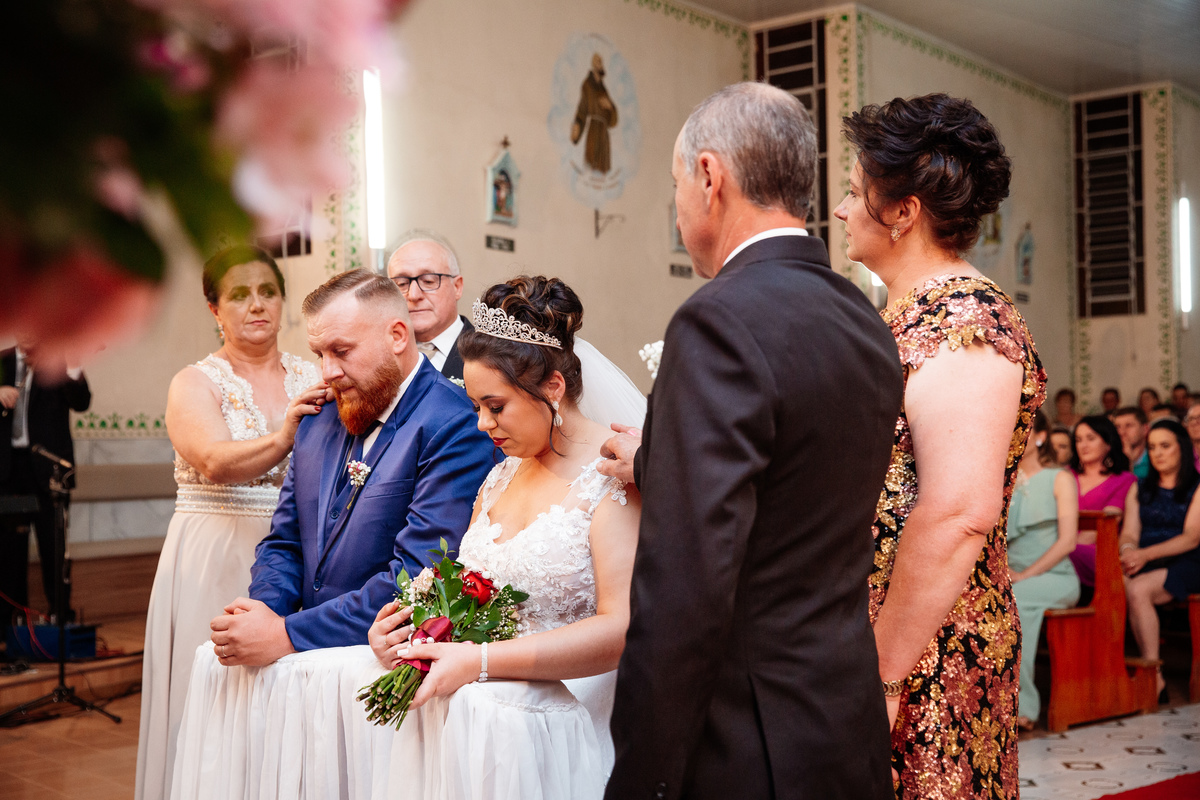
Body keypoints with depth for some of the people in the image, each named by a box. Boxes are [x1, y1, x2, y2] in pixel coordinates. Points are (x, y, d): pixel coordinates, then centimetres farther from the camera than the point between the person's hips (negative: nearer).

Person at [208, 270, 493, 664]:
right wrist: (265, 611, -5)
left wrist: (287, 635, -20)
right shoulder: (319, 419, 12)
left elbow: (418, 578, -20)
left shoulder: (455, 428, -12)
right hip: (316, 665, 6)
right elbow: (282, 545, 16)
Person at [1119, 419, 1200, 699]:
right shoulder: (1139, 490, 20)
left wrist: (1146, 554, -21)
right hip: (1145, 565, 4)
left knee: (1138, 590, -33)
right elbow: (1129, 533, 11)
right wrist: (1128, 550, -15)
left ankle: (1153, 679, -27)